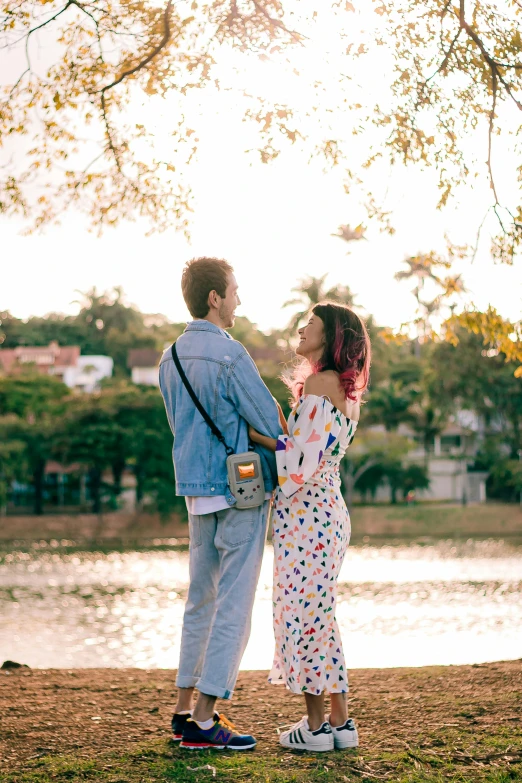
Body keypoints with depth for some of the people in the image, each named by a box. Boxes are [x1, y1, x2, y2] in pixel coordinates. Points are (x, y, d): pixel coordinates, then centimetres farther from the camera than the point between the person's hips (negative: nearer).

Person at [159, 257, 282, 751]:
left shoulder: (170, 358, 10)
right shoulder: (228, 354, -16)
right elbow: (270, 423, -11)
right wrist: (281, 476, 5)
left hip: (196, 493, 8)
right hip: (241, 492, -8)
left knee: (201, 600, 16)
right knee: (234, 605, -3)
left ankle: (185, 709, 20)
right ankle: (202, 723, -2)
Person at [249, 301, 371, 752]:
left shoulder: (321, 383, -13)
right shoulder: (348, 391, 16)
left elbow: (303, 456, -20)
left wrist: (252, 433, -13)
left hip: (304, 512, -9)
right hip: (330, 510, 9)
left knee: (300, 614, -1)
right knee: (320, 617, 14)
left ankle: (315, 726, 5)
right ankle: (340, 722, 17)